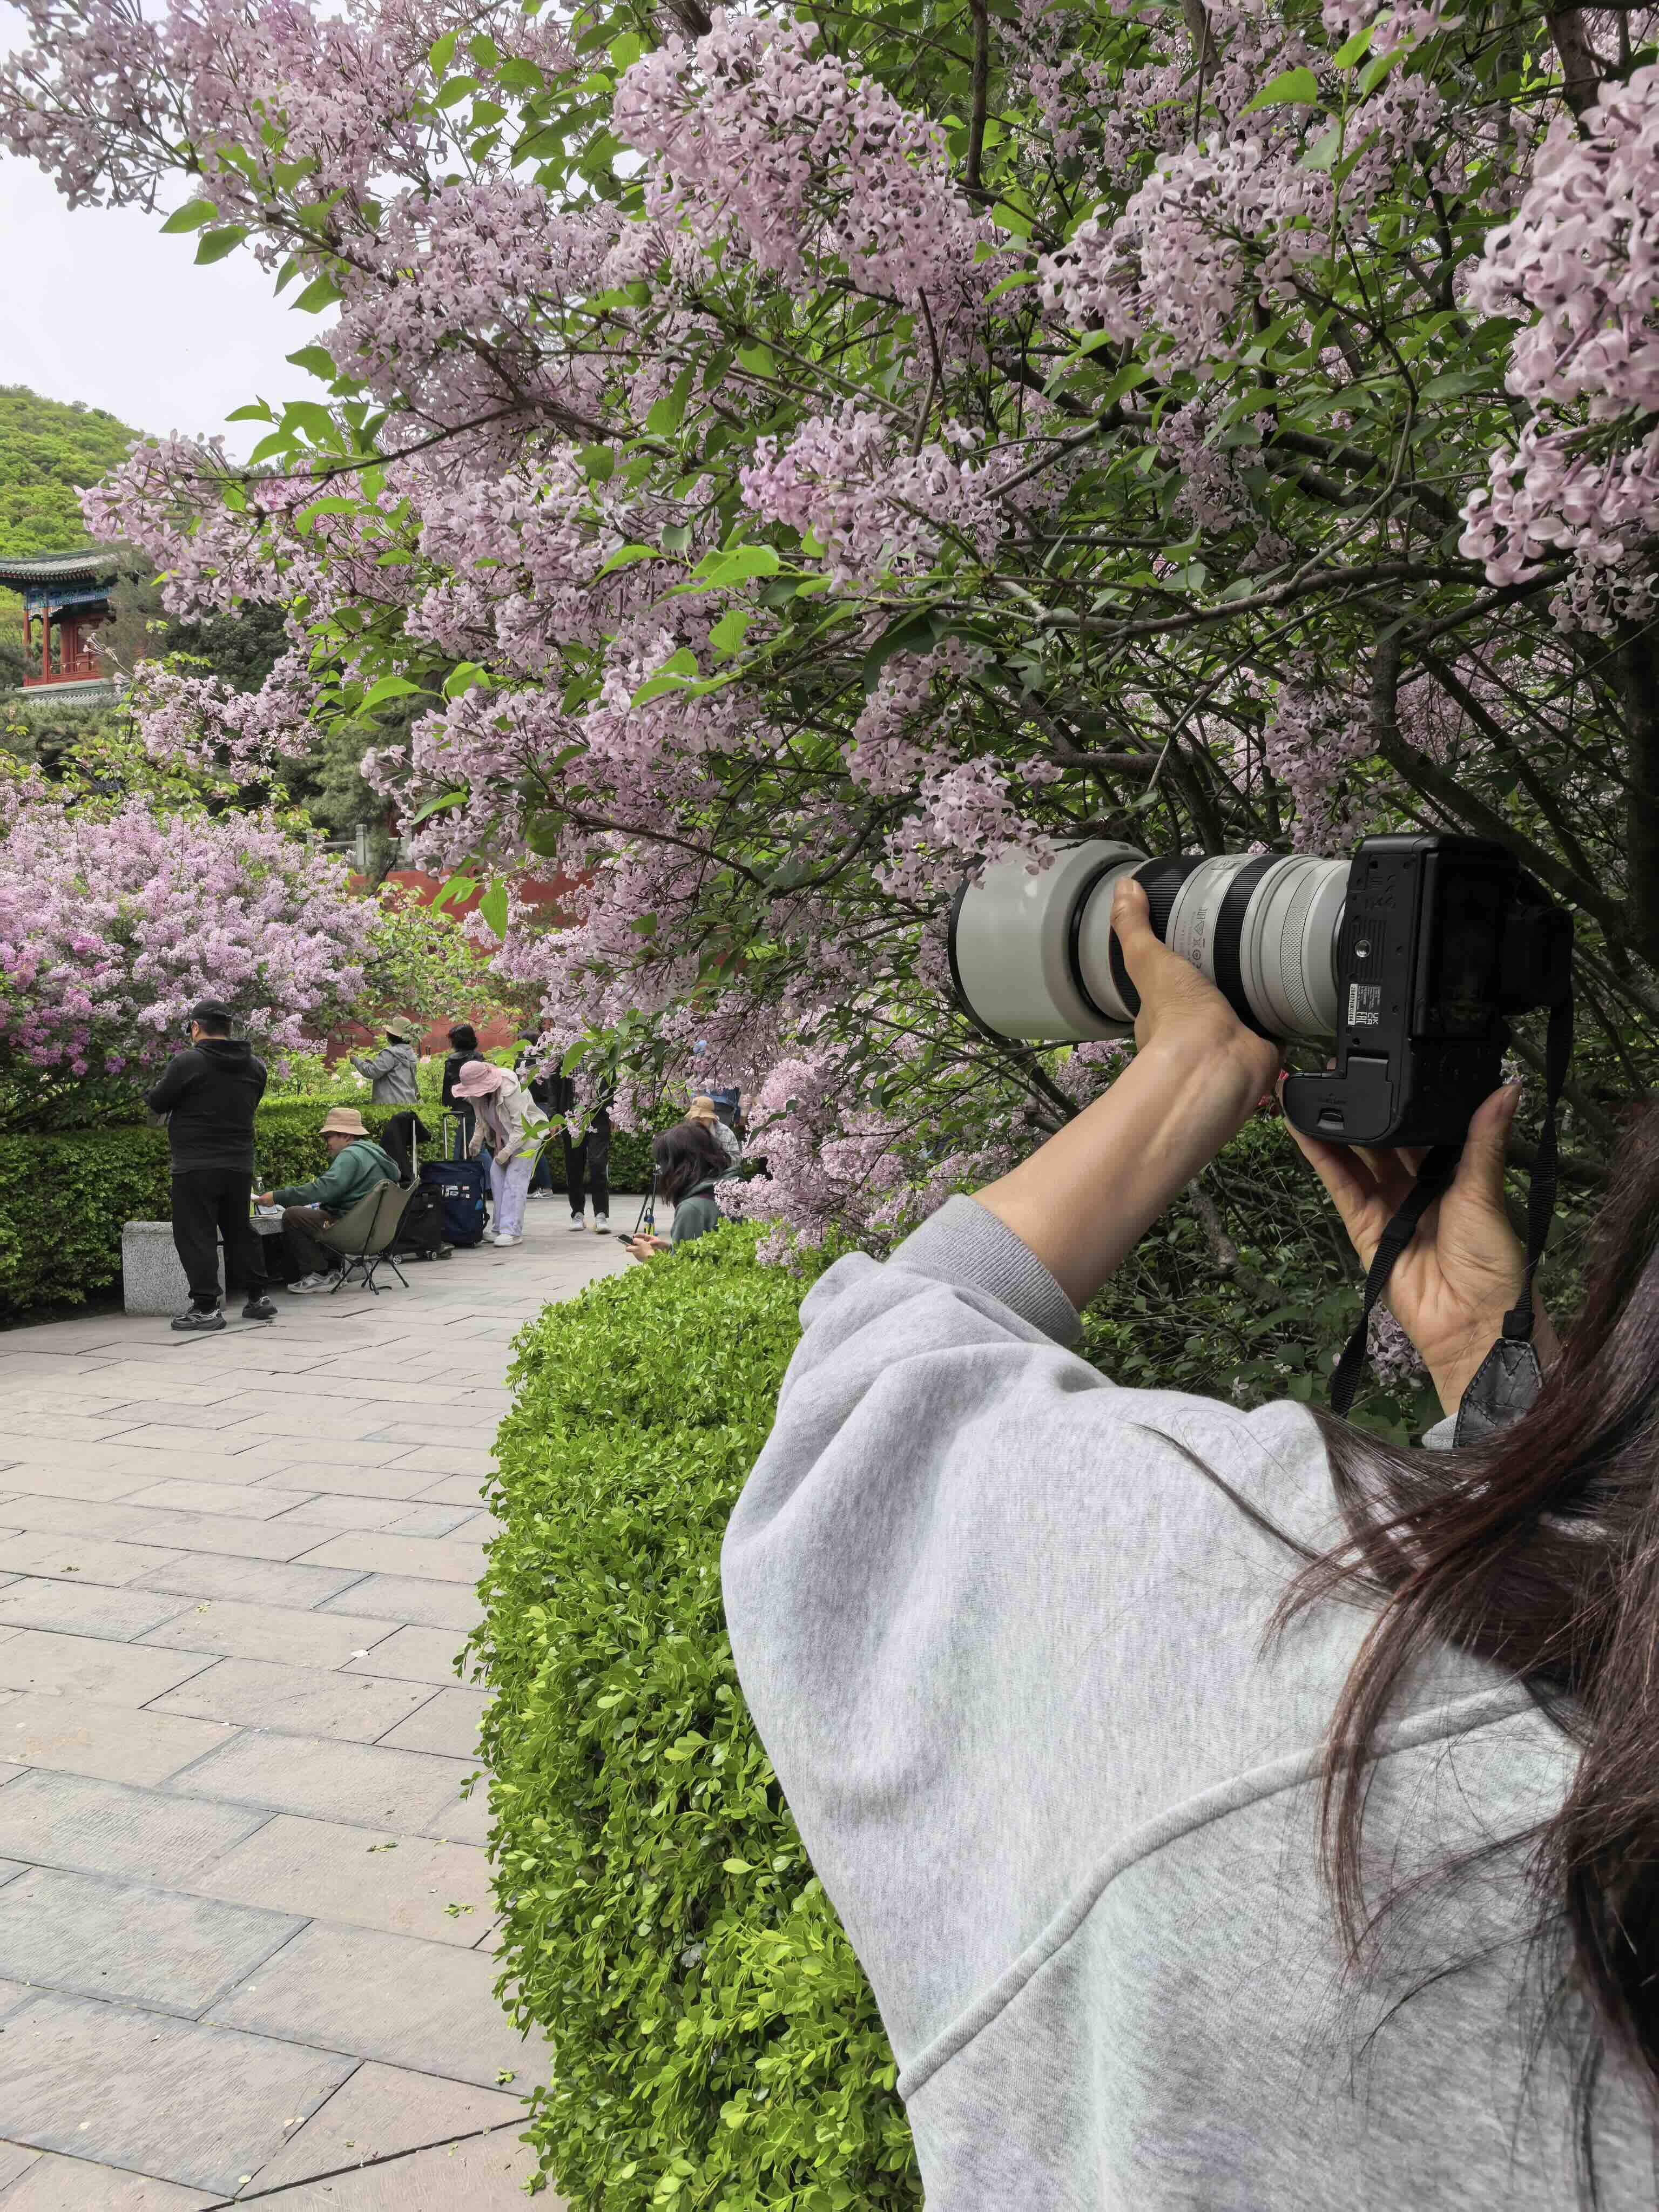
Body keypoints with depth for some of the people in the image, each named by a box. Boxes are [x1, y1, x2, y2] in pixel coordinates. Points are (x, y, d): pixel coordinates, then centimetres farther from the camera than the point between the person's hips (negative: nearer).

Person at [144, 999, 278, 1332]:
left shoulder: (187, 1063, -13)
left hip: (196, 1168, -6)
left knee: (196, 1236, 0)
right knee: (240, 1231, 16)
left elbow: (157, 1104, -3)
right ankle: (257, 1298, 22)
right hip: (240, 1166, 6)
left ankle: (205, 1308, -3)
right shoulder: (254, 1066, 6)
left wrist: (169, 1075, 15)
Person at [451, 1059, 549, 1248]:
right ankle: (501, 1227, 6)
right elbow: (483, 1120, 10)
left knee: (514, 1179, -15)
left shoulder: (510, 1091, -30)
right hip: (504, 1137, 8)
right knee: (496, 1175, 0)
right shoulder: (479, 1092, -6)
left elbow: (521, 1127, -28)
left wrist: (506, 1152, -25)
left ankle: (512, 1231, -16)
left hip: (526, 1135, -8)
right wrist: (477, 1137, -7)